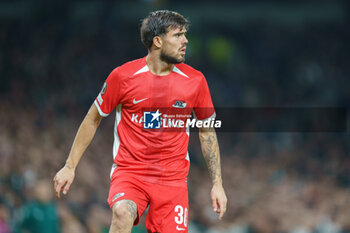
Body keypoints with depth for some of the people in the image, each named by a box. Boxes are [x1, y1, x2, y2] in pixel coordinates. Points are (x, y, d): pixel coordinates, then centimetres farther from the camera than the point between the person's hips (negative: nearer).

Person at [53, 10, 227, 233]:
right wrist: (70, 166, 6)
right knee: (123, 213, -32)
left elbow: (207, 131, 13)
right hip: (129, 171, -3)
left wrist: (217, 183, 8)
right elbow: (93, 119, 7)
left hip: (173, 179, 3)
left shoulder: (195, 80, 1)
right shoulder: (123, 76, -6)